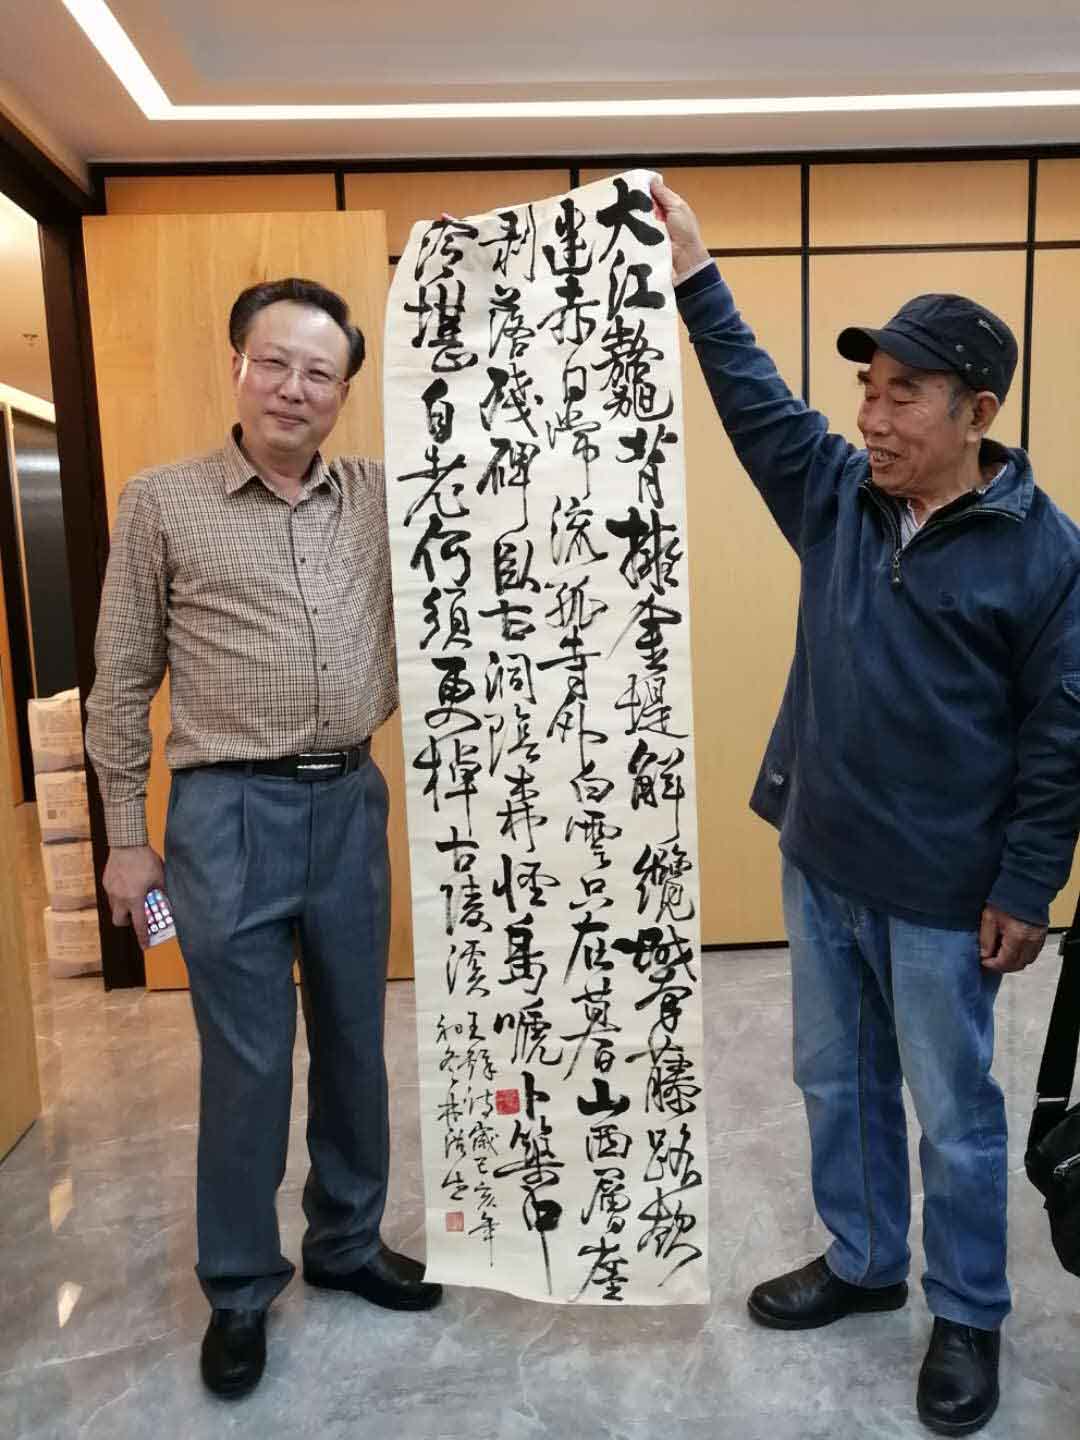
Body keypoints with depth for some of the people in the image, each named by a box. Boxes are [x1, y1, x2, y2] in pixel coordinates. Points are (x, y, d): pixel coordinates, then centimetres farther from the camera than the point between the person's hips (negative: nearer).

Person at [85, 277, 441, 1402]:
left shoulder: (383, 496, 6)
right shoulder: (162, 501, -1)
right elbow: (121, 685, 2)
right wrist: (125, 838, 1)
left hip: (352, 803, 3)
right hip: (229, 812, -3)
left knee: (355, 1042, 16)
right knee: (246, 1060, 8)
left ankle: (347, 1244, 39)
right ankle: (239, 1288, 31)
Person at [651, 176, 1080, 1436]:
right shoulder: (836, 494, 2)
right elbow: (755, 398, 9)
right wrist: (695, 277, 5)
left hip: (941, 893, -5)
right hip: (818, 861, 5)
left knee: (954, 1116, 12)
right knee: (838, 1083, 20)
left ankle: (968, 1320, 35)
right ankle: (861, 1263, 42)